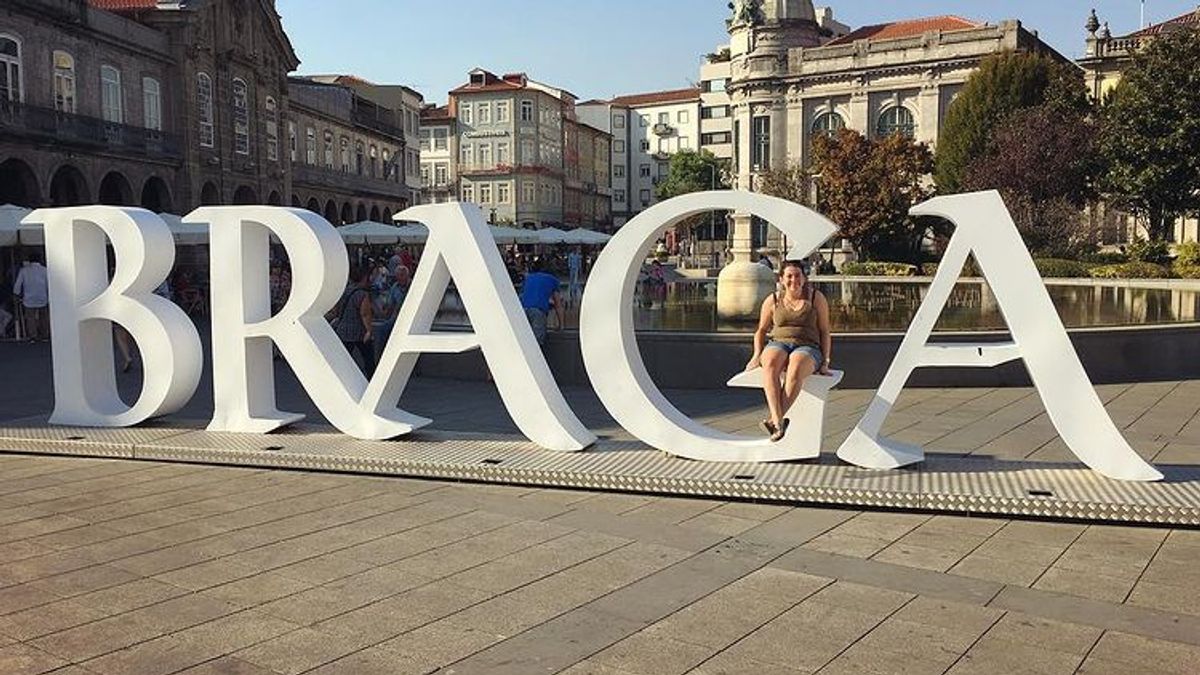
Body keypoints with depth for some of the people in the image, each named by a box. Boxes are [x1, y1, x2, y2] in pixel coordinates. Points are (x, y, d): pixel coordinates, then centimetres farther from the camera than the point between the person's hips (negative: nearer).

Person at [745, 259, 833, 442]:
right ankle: (779, 421, -51)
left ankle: (775, 420, -44)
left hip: (807, 347, -1)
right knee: (770, 365, -37)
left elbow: (824, 332, 11)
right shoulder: (773, 300, 13)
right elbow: (761, 330, 22)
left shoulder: (816, 298, 9)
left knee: (795, 369, -39)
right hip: (778, 344, 1)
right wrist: (757, 354, 5)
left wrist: (825, 362, 1)